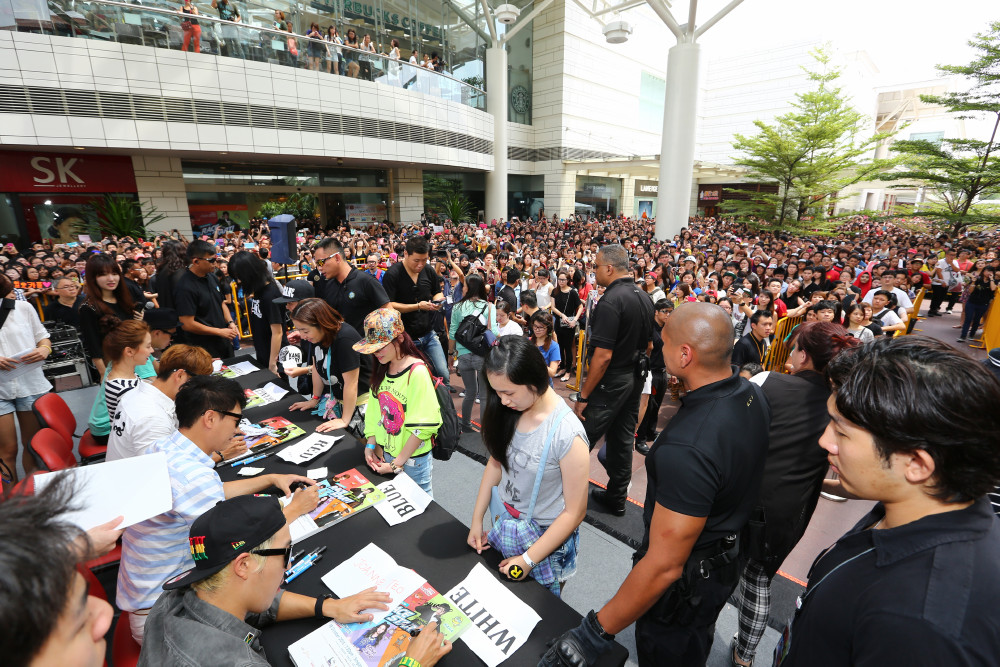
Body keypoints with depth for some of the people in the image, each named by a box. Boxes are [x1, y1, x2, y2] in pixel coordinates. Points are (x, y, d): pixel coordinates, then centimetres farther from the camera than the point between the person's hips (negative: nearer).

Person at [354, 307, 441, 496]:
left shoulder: (417, 372, -21)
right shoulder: (381, 369, 4)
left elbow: (422, 425, -21)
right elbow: (374, 409, 8)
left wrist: (397, 463, -16)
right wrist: (370, 445, -2)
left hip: (412, 459, -6)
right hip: (384, 453, 7)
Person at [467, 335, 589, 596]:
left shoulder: (567, 434, -30)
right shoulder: (510, 412, -11)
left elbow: (575, 512, -22)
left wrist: (528, 559, -17)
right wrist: (477, 520, 1)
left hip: (546, 536, -5)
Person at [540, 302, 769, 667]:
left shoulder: (687, 448, -41)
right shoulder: (752, 394, -12)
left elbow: (664, 566, -35)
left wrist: (594, 633, -25)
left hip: (686, 580, -7)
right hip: (728, 554, 7)